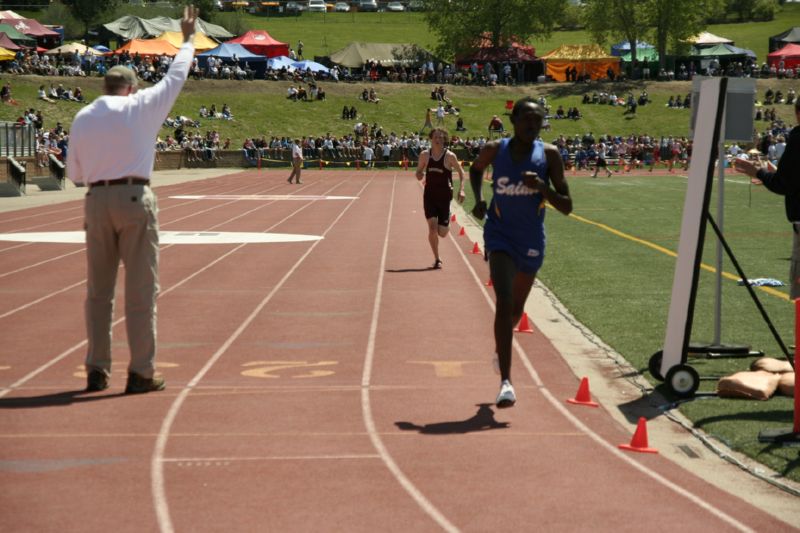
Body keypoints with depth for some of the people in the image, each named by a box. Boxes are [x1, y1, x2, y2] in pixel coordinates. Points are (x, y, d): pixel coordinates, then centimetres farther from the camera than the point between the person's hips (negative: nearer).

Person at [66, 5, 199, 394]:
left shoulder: (82, 118, 9)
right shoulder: (140, 106, -1)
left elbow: (74, 173, 13)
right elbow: (176, 77, 12)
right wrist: (187, 38, 25)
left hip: (97, 202, 4)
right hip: (134, 198, -4)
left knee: (99, 290, 12)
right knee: (140, 289, 0)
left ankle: (97, 370, 13)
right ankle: (140, 373, 1)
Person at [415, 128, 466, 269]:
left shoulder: (450, 156, -7)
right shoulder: (425, 155, 0)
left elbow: (461, 172, 1)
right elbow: (419, 172, 12)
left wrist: (461, 189, -10)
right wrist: (419, 175, -13)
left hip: (444, 196, -1)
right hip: (429, 195, 1)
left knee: (442, 233, 0)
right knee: (432, 228, -12)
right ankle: (437, 259, 2)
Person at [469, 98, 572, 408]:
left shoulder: (549, 155, -7)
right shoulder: (495, 150, -6)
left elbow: (566, 207, -7)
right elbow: (476, 168, 18)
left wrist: (542, 187, -24)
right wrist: (478, 199, 2)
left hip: (531, 241, 2)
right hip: (500, 234, -2)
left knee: (516, 308, 19)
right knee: (504, 303, -19)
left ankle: (501, 347, 53)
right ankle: (505, 382, -22)